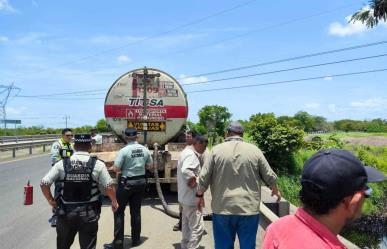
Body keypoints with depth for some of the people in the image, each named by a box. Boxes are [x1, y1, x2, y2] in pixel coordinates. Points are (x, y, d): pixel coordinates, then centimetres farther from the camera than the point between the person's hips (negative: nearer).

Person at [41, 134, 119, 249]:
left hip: (66, 213, 2)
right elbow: (109, 187, -8)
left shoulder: (62, 163, -4)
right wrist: (114, 202, 9)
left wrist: (51, 200, 12)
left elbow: (43, 183, -4)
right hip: (89, 215, -2)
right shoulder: (98, 164, -8)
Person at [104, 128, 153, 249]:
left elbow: (116, 168, -15)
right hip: (140, 181, 5)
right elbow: (150, 165, 11)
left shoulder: (124, 150, -16)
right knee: (136, 211, 15)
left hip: (126, 182, -5)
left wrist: (123, 167, 5)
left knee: (119, 211, 7)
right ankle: (136, 239, 24)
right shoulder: (145, 149, -1)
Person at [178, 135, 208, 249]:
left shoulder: (186, 152, 12)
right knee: (197, 228, -4)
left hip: (185, 196, 11)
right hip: (191, 197, -11)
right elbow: (186, 171, -40)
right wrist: (194, 181, -25)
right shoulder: (191, 155, -21)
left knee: (187, 225, 22)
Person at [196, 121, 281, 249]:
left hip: (222, 208, 0)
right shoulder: (254, 150, 2)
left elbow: (204, 177, -1)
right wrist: (275, 190, 27)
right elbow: (270, 176, 7)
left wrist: (199, 195, 16)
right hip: (249, 208, 1)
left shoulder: (216, 150, -1)